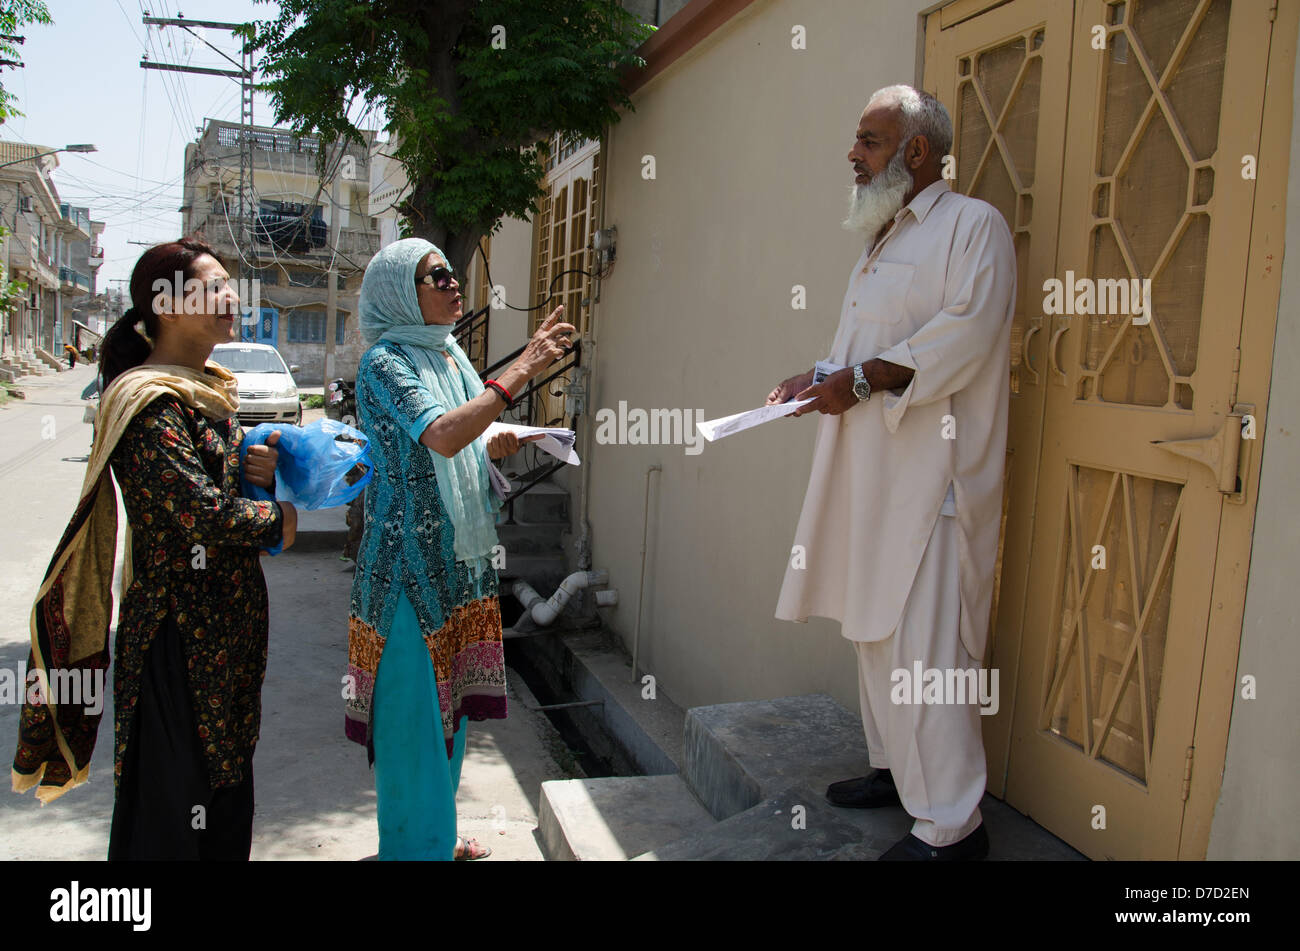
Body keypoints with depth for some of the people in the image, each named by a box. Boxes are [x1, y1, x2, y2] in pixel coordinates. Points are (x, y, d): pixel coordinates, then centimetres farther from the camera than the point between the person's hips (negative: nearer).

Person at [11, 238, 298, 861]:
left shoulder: (212, 389, 11)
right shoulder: (151, 402, -18)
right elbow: (202, 512, -27)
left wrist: (258, 472, -3)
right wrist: (278, 520, -10)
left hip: (228, 622, 9)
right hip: (178, 632, -9)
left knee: (226, 783, 19)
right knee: (173, 801, 3)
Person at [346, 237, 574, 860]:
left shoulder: (450, 355, 13)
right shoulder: (386, 361, -13)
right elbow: (440, 436, -30)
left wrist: (492, 450, 2)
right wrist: (521, 371, -30)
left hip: (461, 554, 8)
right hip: (409, 557, -8)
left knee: (452, 698, 16)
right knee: (414, 703, 0)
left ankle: (437, 833, 33)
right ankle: (413, 845, 16)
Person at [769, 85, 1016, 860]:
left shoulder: (972, 225, -6)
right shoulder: (884, 239, 22)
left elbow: (966, 332, -20)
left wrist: (860, 378, -19)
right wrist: (820, 379, 9)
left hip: (929, 473, -9)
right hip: (871, 471, 9)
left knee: (921, 643, -9)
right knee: (877, 629, 15)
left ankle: (950, 824, 1)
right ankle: (897, 768, 30)